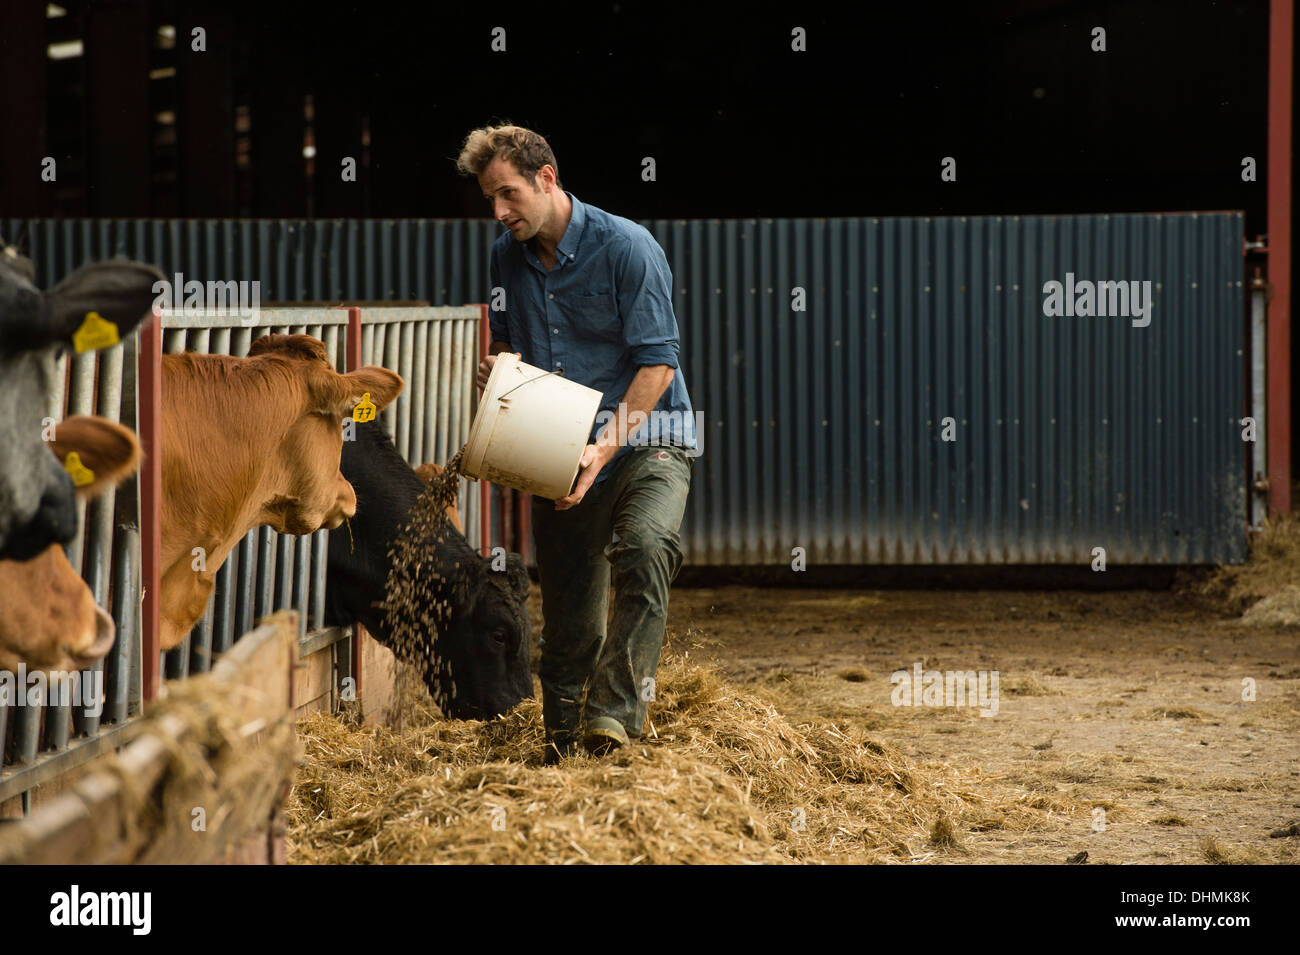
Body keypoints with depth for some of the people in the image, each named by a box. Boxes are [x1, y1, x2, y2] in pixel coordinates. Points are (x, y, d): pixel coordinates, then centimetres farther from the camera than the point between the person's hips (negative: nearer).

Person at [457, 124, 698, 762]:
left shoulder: (626, 247, -12)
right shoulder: (508, 256, 6)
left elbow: (657, 362, -14)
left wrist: (602, 450, -23)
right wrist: (497, 366, -3)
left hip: (645, 441, -5)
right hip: (560, 457, 5)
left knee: (644, 546, -34)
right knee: (568, 620, 6)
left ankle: (616, 711, -38)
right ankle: (562, 751, 18)